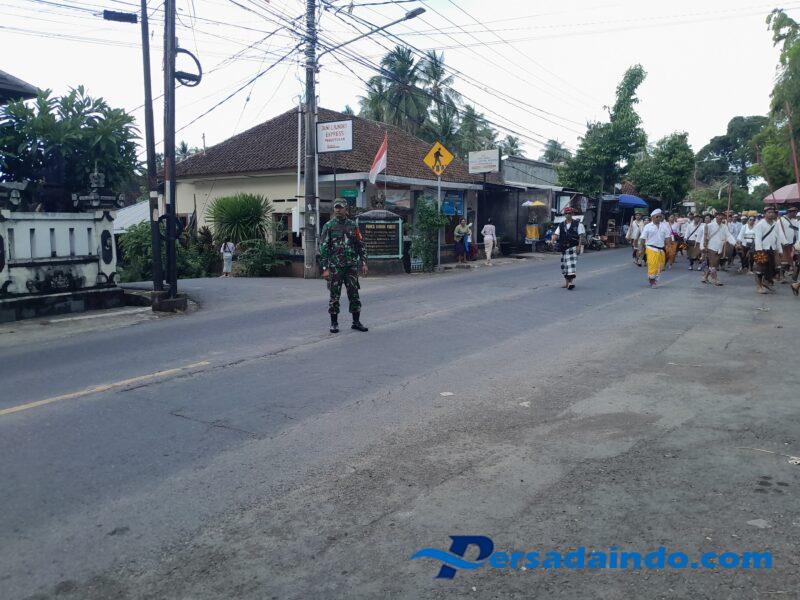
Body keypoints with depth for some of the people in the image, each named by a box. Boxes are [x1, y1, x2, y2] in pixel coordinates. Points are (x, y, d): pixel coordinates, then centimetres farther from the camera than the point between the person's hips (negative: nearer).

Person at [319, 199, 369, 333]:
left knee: (354, 294, 4)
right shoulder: (328, 226, -1)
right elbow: (323, 248, -5)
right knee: (334, 296, 2)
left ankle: (356, 322, 13)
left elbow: (361, 245, 12)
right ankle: (334, 323, 13)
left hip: (351, 266, 3)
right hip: (335, 267, -3)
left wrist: (364, 263, 3)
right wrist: (325, 268, -11)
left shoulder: (353, 226, 8)